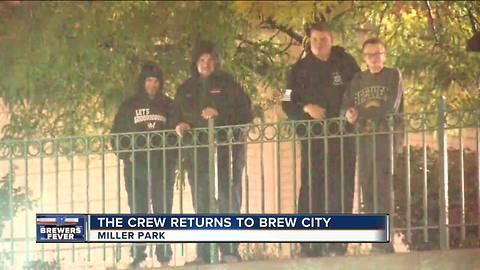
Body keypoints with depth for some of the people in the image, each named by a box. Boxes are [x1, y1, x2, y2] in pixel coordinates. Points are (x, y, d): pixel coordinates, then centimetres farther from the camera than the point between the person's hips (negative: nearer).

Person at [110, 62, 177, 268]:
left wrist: (171, 158, -7)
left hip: (162, 166, 0)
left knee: (163, 211, -4)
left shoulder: (168, 105, 11)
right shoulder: (129, 106, 10)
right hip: (135, 167, 0)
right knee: (138, 212, 1)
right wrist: (127, 155, -6)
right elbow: (116, 135, 9)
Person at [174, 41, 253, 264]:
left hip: (227, 149, -3)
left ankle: (229, 252, -7)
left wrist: (219, 114, -13)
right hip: (197, 152, 3)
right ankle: (203, 256, 2)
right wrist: (181, 125, -3)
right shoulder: (186, 89, 15)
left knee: (229, 201, -8)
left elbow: (246, 114, 0)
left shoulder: (228, 85, 4)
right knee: (201, 204, 1)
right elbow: (180, 116, 20)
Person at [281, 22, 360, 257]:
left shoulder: (346, 63, 7)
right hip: (313, 137, -1)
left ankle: (337, 244, 2)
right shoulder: (300, 69, 6)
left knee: (342, 188, -3)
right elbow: (288, 104, 6)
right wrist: (306, 108, -12)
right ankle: (311, 246, -5)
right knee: (313, 189, -5)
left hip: (343, 136, 1)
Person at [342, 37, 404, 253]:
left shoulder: (393, 76, 5)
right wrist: (349, 112, -16)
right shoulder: (358, 79, 18)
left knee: (382, 187, -12)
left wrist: (360, 114, -12)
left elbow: (391, 107, -8)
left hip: (385, 136, -4)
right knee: (367, 187, 1)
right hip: (364, 139, 4)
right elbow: (348, 104, 8)